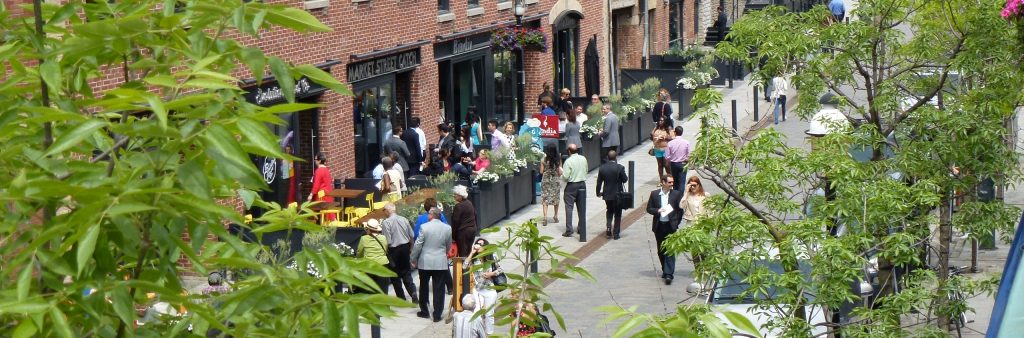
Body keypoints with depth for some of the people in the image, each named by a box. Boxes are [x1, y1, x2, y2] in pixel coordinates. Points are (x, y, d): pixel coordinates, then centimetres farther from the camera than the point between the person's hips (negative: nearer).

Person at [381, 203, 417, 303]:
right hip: (405, 247, 5)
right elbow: (411, 236, 4)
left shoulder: (386, 222, -17)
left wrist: (385, 252, -3)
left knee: (395, 275, 10)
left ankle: (401, 297, 14)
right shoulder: (404, 220, -2)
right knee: (406, 272, 16)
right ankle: (413, 294, 1)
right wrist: (410, 248, 18)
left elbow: (387, 241, -18)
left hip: (393, 249, -5)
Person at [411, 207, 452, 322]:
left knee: (424, 287, 15)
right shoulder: (447, 228, -2)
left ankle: (424, 311, 23)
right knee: (438, 289, 4)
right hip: (441, 263, 1)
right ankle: (437, 315, 4)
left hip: (425, 262, -1)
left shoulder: (424, 227, -12)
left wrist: (413, 259, 3)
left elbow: (417, 245, -9)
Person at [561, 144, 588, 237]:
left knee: (569, 207, -2)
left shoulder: (568, 161, -16)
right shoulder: (583, 159, 1)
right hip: (582, 184, 5)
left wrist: (561, 171, 2)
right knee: (581, 208, 13)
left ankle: (569, 230, -8)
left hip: (571, 186, -5)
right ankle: (581, 229, 19)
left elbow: (565, 177, -16)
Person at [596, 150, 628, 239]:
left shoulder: (602, 168, -5)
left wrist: (598, 192, 15)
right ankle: (615, 234, 9)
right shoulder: (620, 168, -16)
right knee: (617, 214, 10)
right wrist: (626, 177, 13)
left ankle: (608, 227, 2)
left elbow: (599, 182, 1)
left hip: (607, 194, 3)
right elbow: (624, 180, -10)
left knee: (609, 211, 23)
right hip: (618, 195, -3)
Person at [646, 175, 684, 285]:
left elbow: (680, 210, 4)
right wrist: (658, 211, -14)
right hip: (659, 226, 3)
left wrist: (676, 222, 0)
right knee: (661, 251, 11)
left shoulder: (676, 194, 0)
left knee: (670, 250, -10)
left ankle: (669, 274, -13)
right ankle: (665, 270, 27)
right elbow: (649, 209, 4)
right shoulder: (654, 194, 3)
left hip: (671, 226, -3)